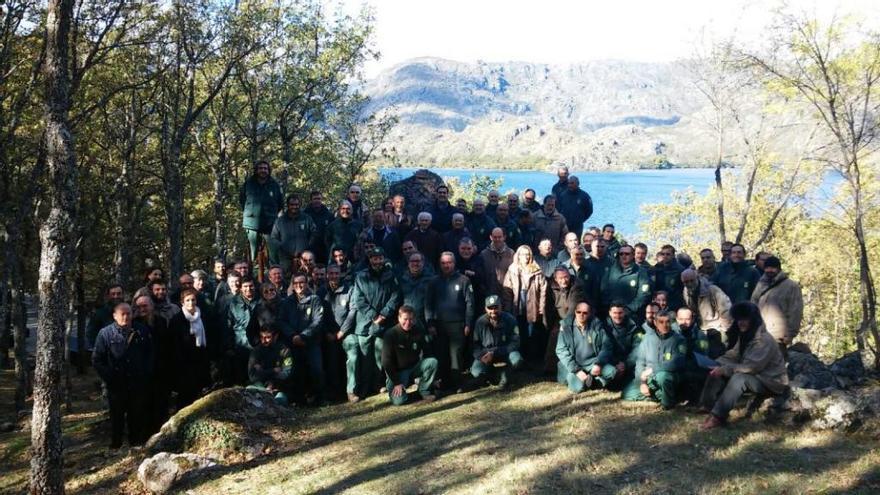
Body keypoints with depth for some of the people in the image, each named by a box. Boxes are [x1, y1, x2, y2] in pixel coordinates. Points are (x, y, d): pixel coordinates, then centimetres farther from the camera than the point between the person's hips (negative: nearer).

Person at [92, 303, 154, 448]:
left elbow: (150, 356, 13)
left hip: (139, 386, 2)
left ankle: (137, 445, 21)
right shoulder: (105, 333, -2)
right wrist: (109, 378, -7)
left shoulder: (142, 332, 5)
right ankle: (115, 447, 19)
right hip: (117, 386, -2)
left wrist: (147, 375, 2)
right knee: (117, 419, 8)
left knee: (138, 419, 9)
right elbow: (97, 360, 0)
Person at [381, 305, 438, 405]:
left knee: (433, 362, -23)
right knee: (399, 400, -23)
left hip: (415, 367, 4)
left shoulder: (419, 331, -6)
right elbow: (386, 361, -15)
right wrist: (396, 383, -17)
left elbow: (427, 352, 4)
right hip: (398, 371, -4)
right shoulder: (391, 334, -17)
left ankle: (424, 391, -4)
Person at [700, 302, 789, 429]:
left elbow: (751, 367, -29)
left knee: (739, 378, -35)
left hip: (771, 382, -9)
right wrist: (717, 363, -8)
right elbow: (733, 355, 9)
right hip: (754, 376, 9)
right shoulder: (744, 336, 4)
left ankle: (718, 416, -33)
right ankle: (708, 407, -12)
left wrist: (725, 369, -28)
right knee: (717, 371, -7)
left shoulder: (764, 340, -24)